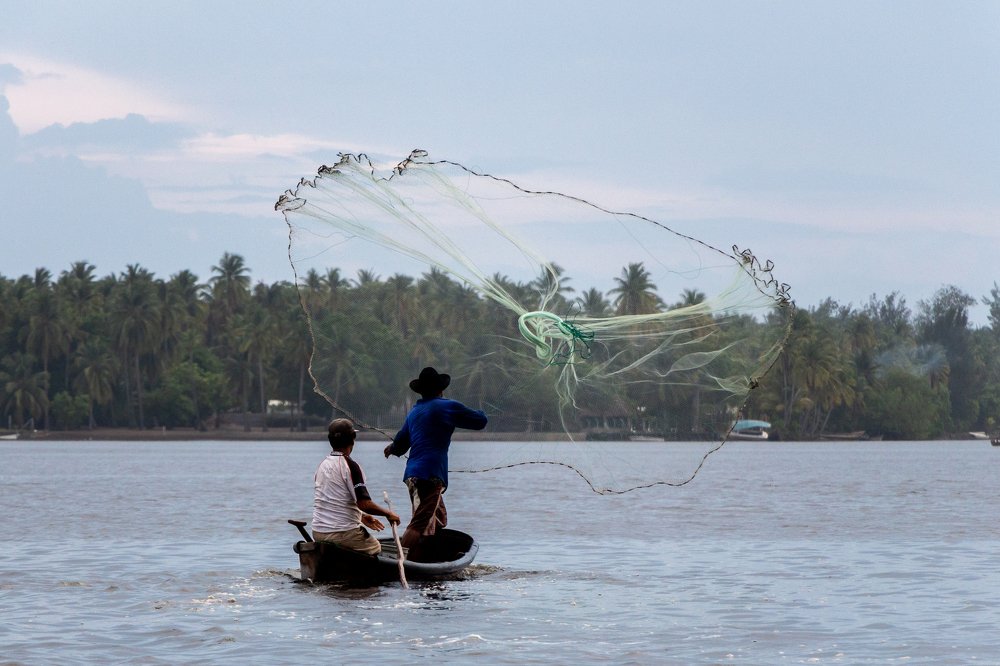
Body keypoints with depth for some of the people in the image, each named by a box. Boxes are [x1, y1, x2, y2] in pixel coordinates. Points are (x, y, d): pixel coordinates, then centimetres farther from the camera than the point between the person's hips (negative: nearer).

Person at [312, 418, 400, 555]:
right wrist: (388, 514, -3)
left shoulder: (323, 465, 11)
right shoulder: (349, 465, -15)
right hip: (342, 532, -8)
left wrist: (362, 517, 25)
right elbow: (364, 504, -20)